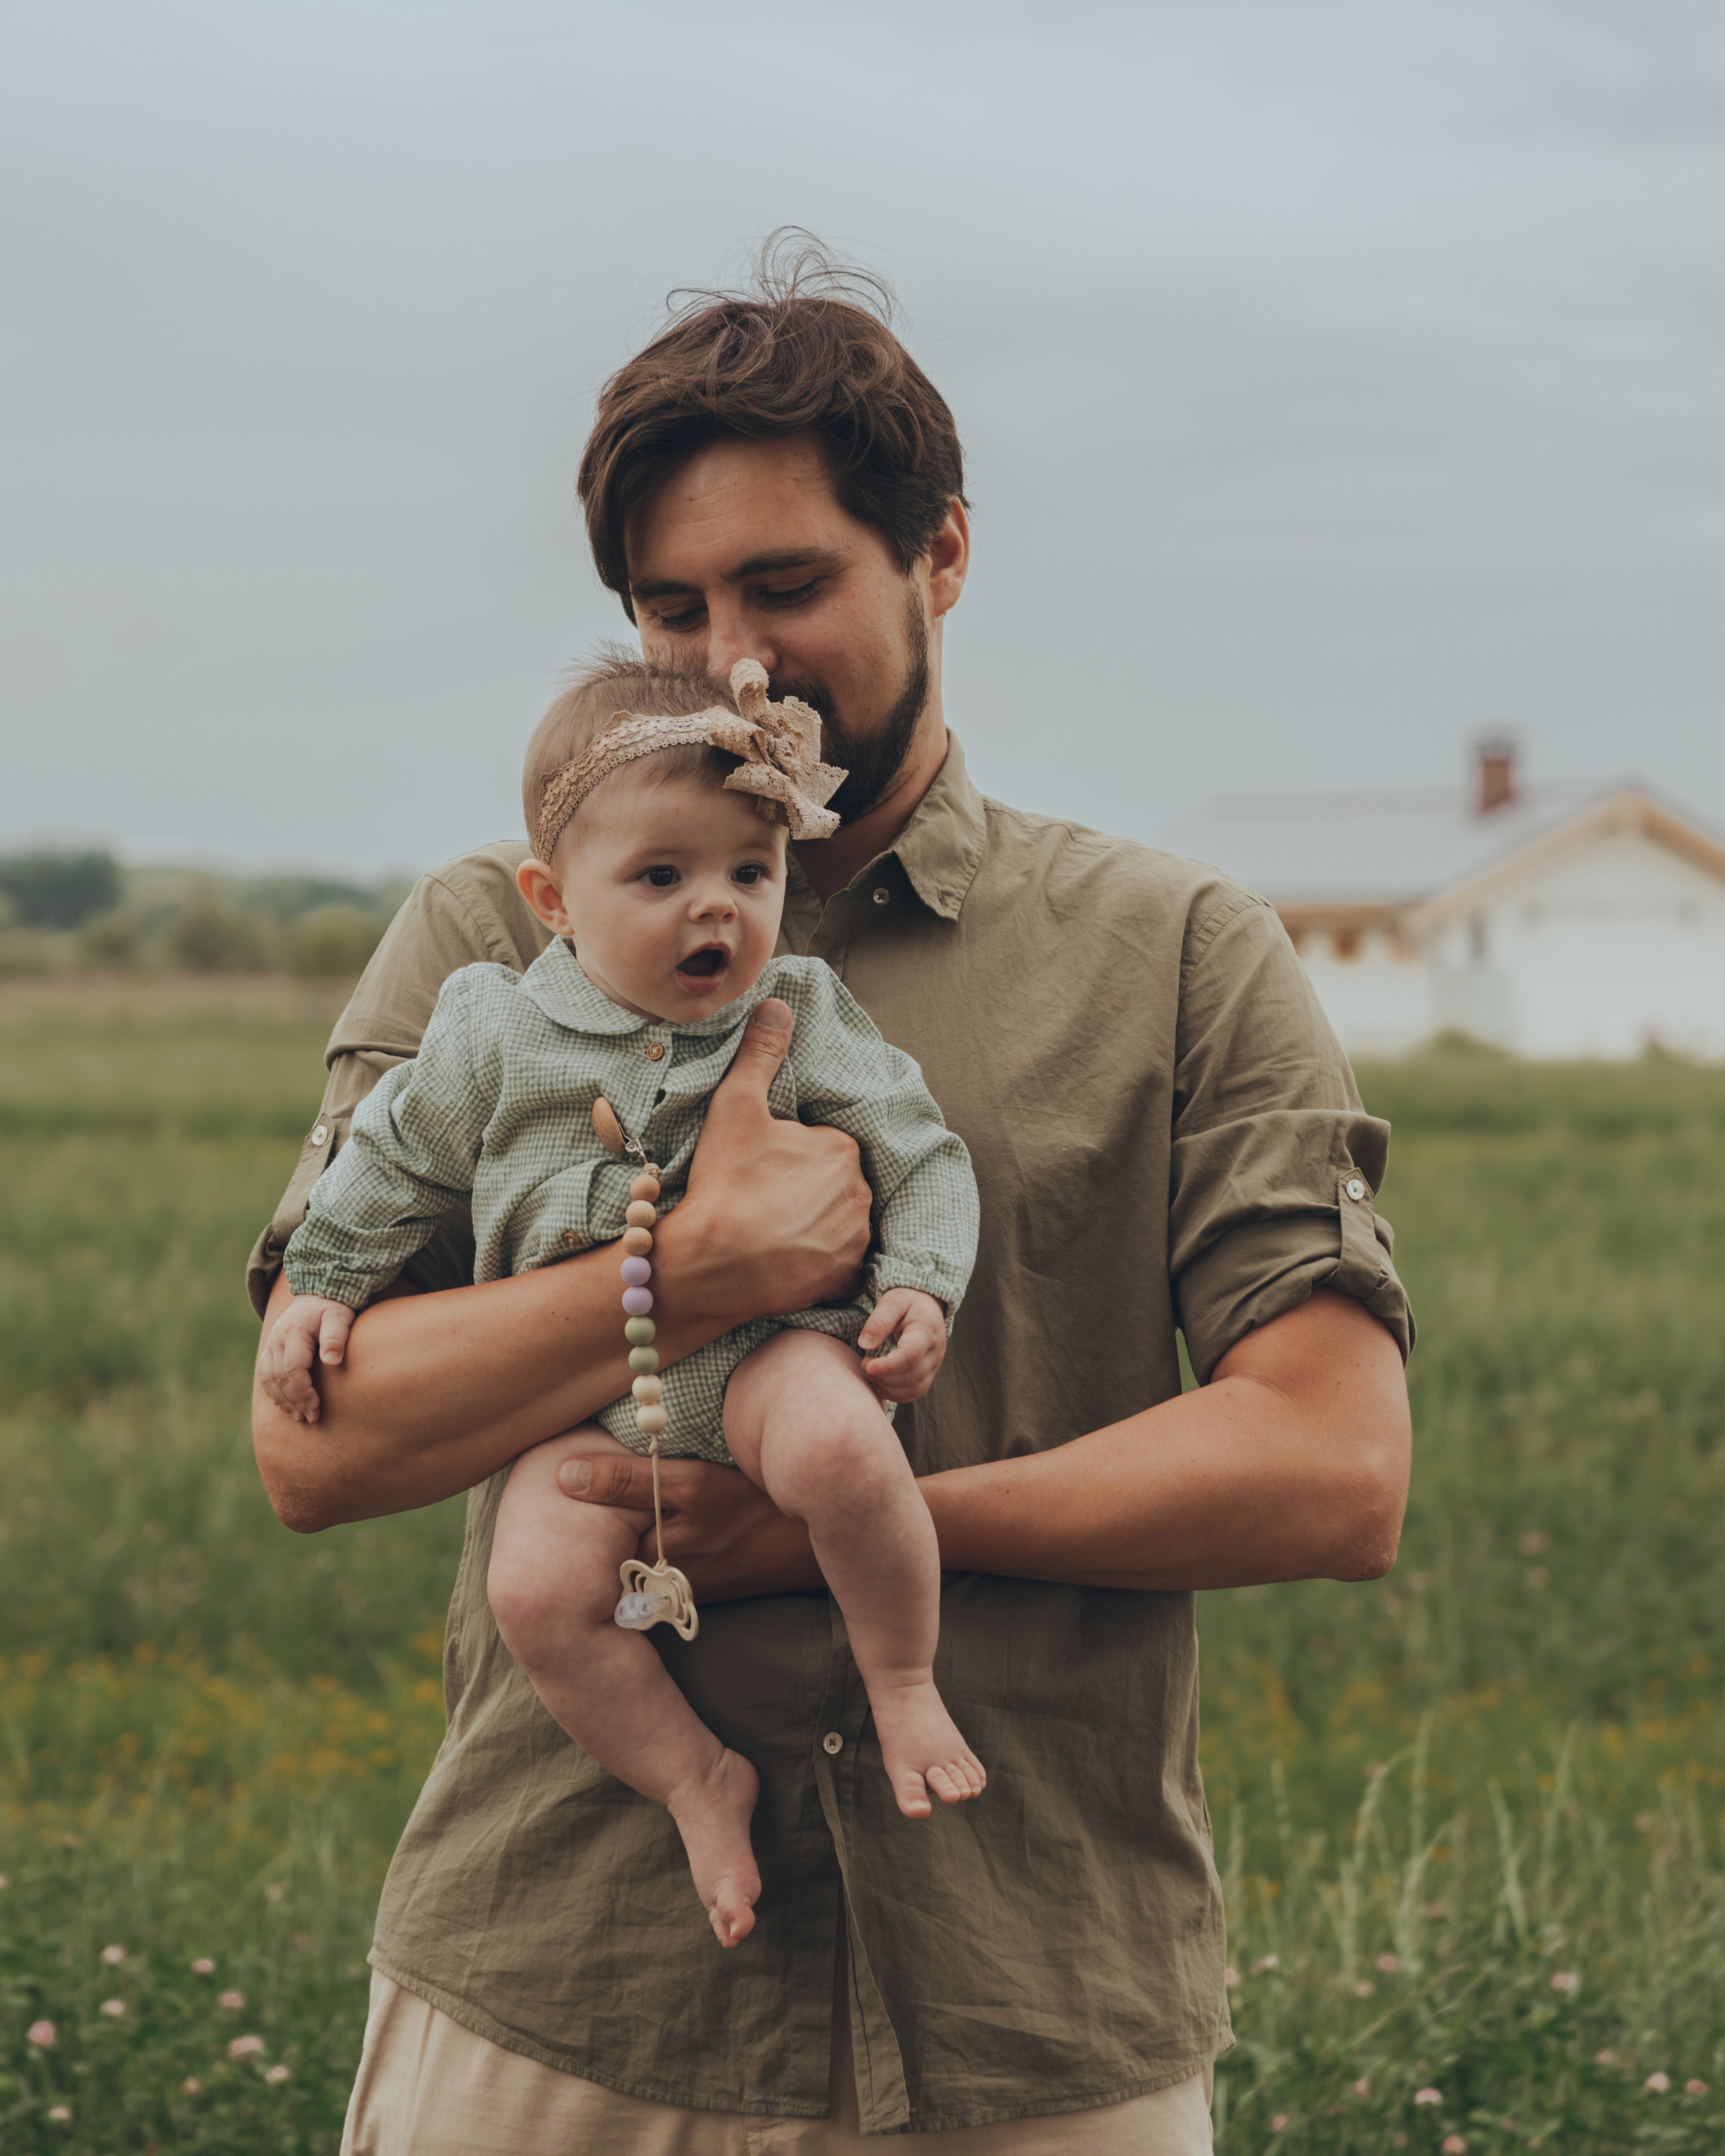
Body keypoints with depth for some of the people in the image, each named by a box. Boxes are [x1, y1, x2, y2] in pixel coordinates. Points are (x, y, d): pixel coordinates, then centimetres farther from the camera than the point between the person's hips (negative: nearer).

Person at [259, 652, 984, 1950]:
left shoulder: (803, 1022, 3)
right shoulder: (495, 1037, 3)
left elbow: (921, 1157, 7)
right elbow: (394, 1167, 17)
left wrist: (919, 1287, -7)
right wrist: (324, 1287, 15)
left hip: (765, 1343, -1)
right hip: (585, 1392, 2)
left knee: (837, 1447, -37)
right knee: (539, 1589, -24)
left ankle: (904, 1682, -12)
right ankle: (697, 1781, -3)